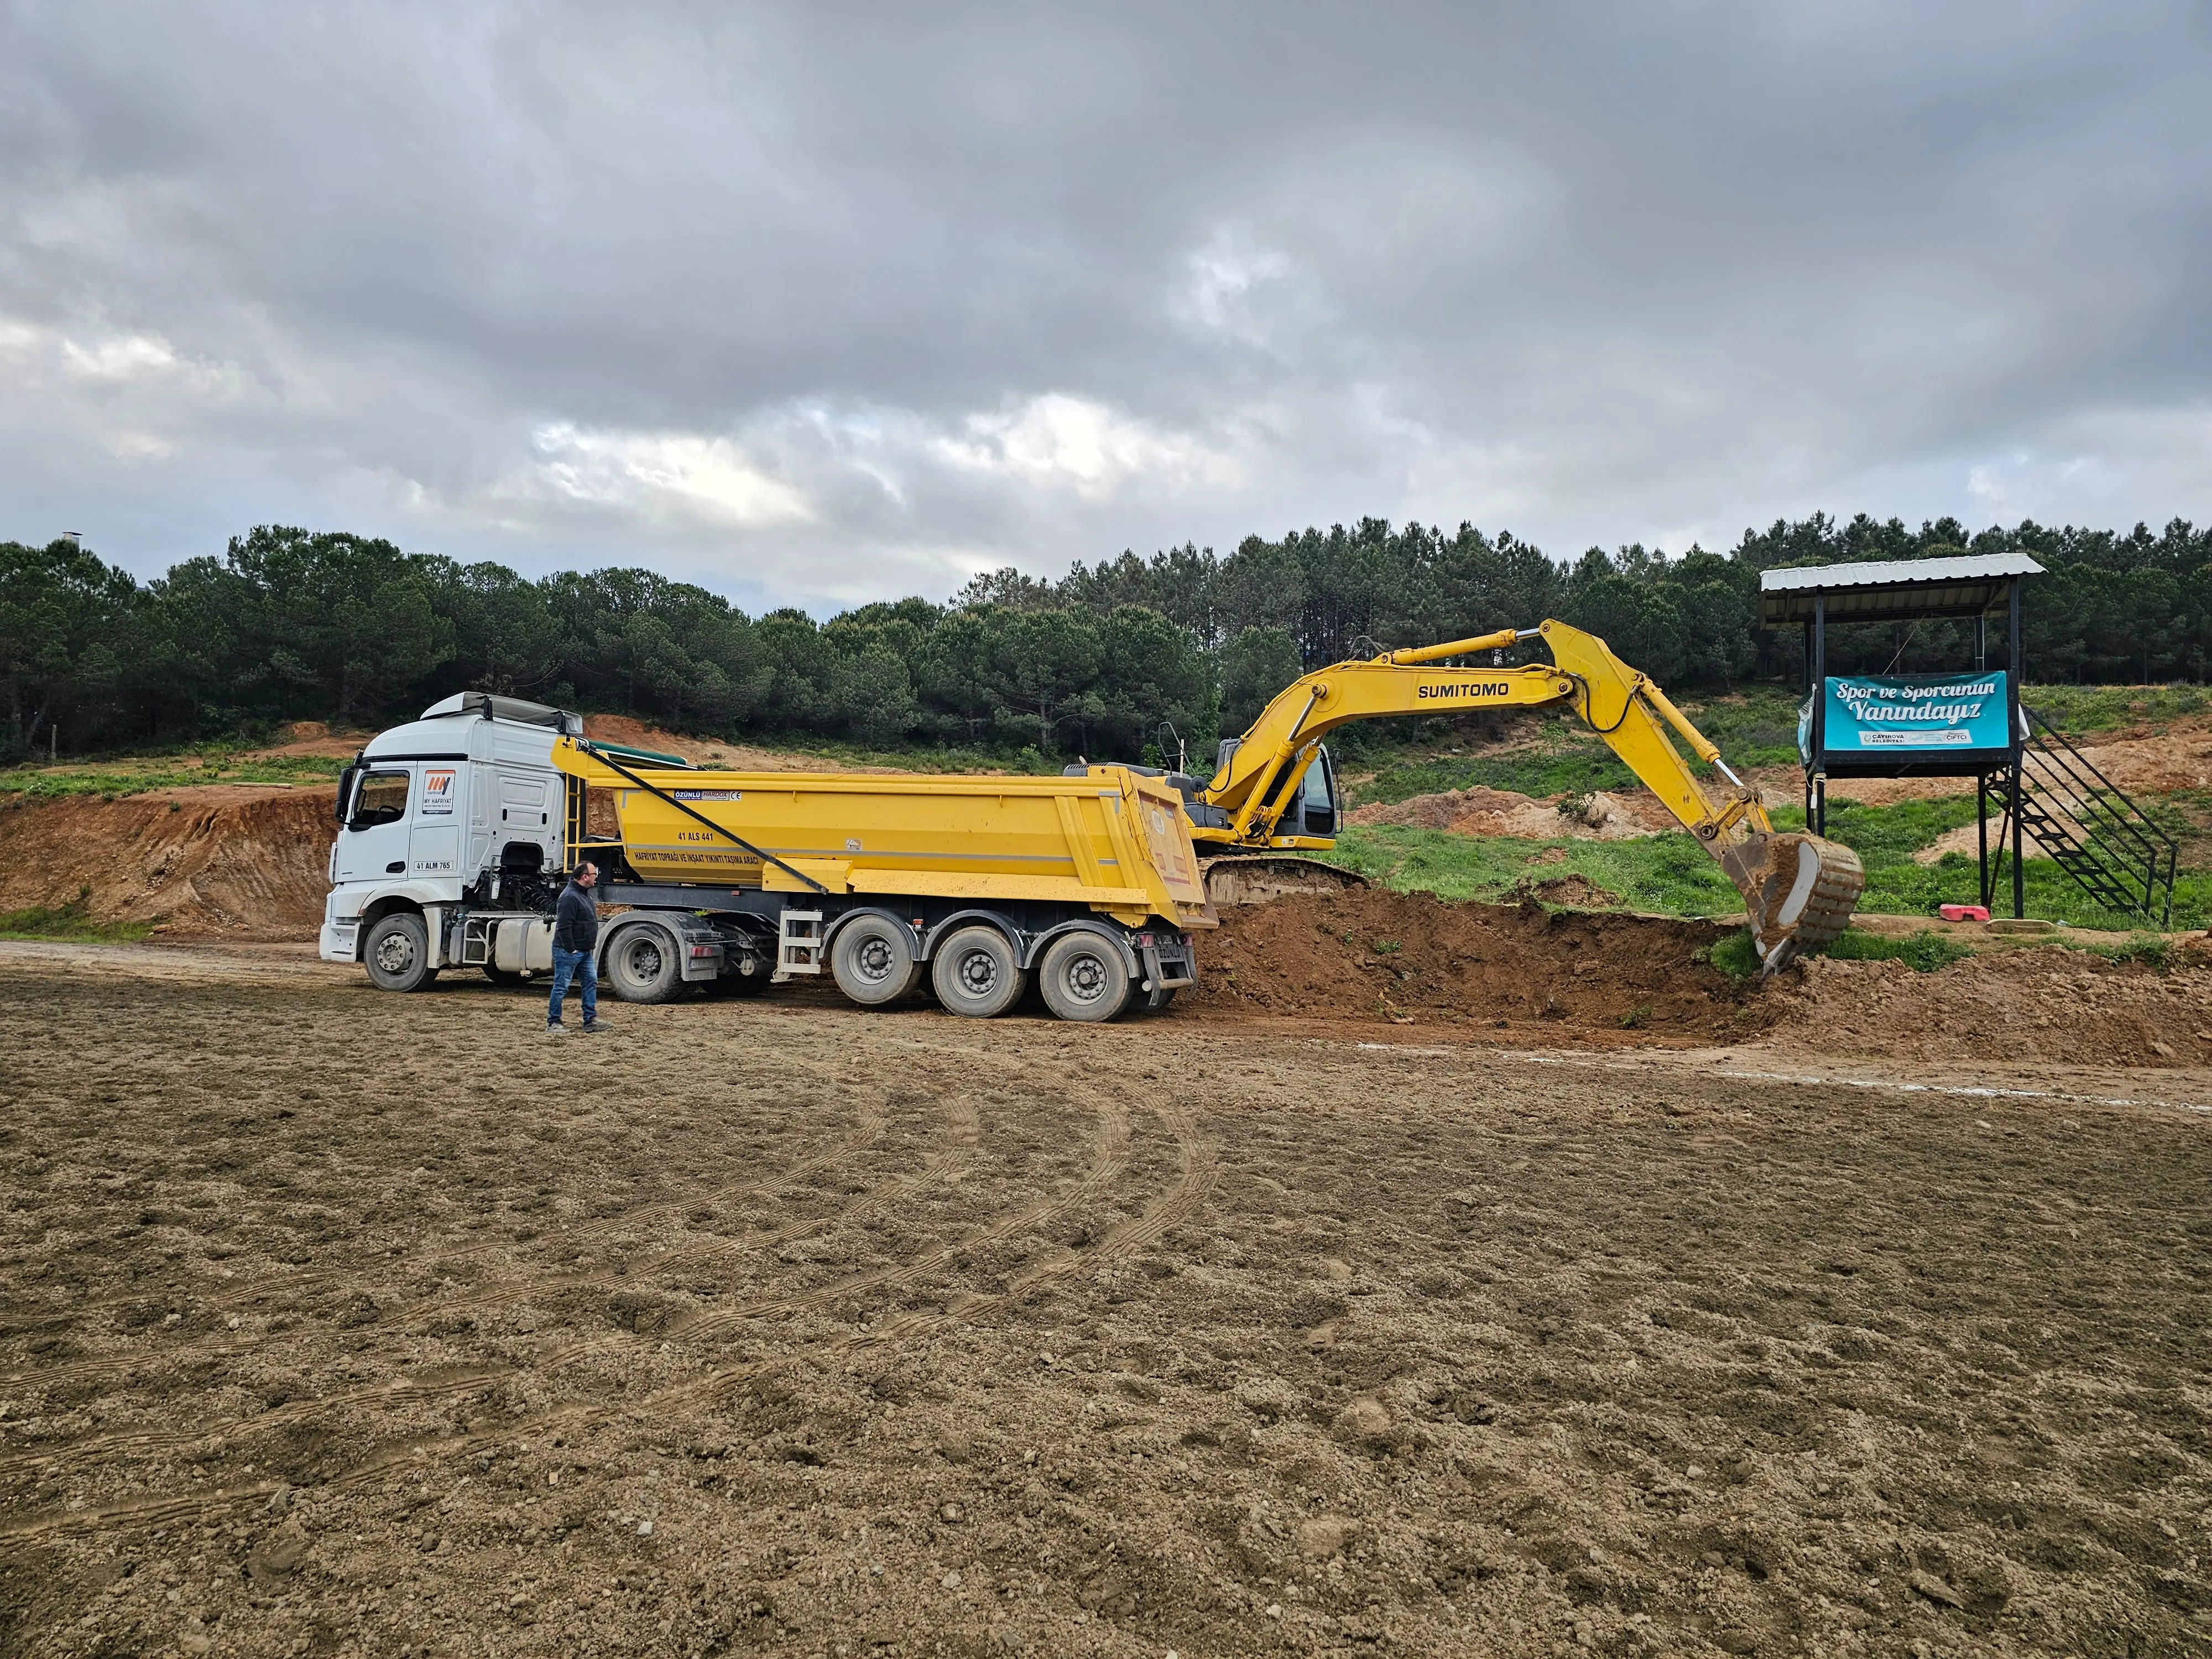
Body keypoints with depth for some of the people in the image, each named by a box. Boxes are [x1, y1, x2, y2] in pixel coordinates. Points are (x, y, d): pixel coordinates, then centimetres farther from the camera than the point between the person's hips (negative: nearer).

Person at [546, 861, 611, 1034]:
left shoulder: (585, 893, 11)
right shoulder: (570, 897, -22)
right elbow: (564, 926, -25)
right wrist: (571, 949, -22)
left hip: (584, 951, 10)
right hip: (568, 952, -10)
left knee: (591, 982, 10)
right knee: (561, 987, -1)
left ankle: (591, 1021, 15)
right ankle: (553, 1023, 9)